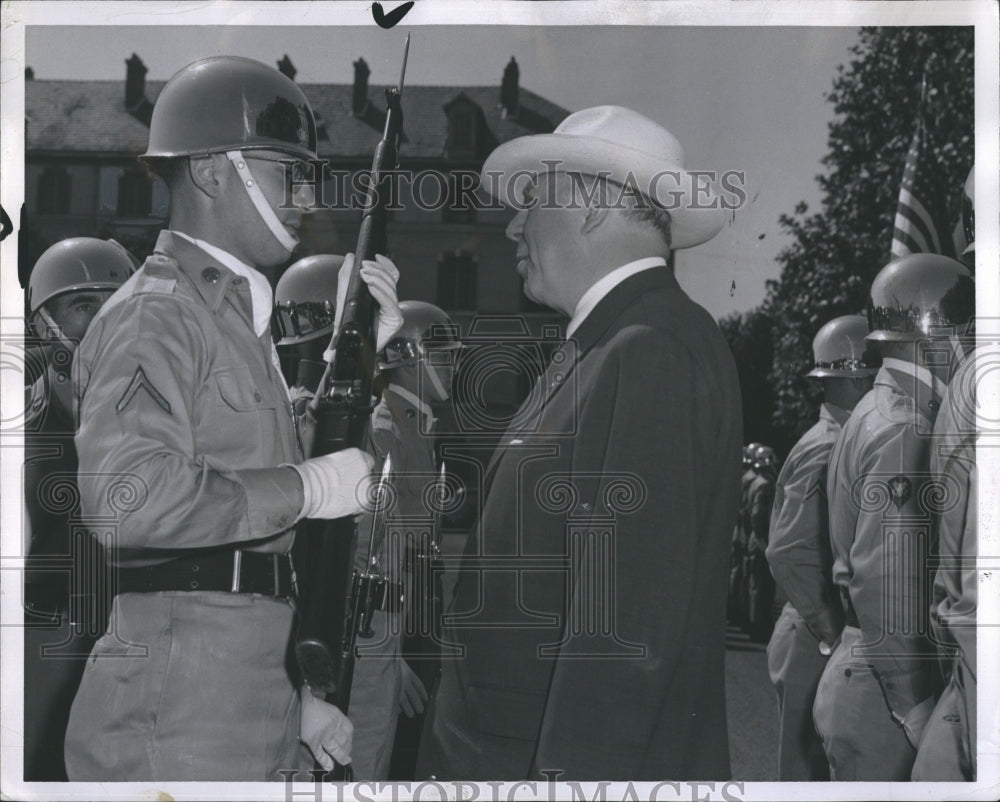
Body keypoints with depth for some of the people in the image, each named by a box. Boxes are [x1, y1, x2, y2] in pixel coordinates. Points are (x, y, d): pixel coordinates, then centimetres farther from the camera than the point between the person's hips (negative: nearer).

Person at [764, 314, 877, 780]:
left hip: (824, 639, 9)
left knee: (811, 771, 15)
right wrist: (833, 635, -19)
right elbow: (789, 554, -25)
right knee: (810, 774, -2)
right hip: (817, 648, -9)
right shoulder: (827, 450, -17)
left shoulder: (840, 442, 13)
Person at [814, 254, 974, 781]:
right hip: (883, 693, -10)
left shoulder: (873, 416, 13)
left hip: (856, 671, 10)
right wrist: (921, 719, -19)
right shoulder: (906, 432, -16)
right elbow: (890, 588, -22)